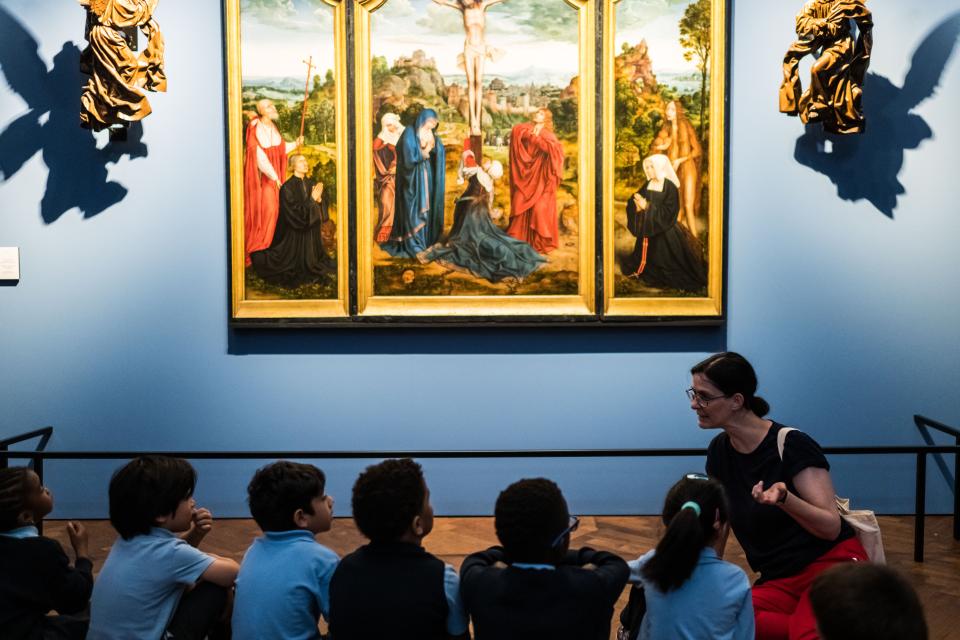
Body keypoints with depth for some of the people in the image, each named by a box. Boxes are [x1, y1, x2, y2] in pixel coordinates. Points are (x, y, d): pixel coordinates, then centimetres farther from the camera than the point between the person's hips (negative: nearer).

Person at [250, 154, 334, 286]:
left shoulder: (311, 184, 5)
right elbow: (296, 213, -20)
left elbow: (322, 209, 6)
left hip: (312, 234, 6)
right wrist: (312, 199, -21)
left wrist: (319, 199, -16)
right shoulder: (287, 188, -14)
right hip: (295, 235, -6)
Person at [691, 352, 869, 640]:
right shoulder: (719, 451, 8)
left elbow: (832, 527, -14)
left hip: (832, 564, -6)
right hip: (778, 581, 6)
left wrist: (784, 498, -31)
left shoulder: (791, 445, -12)